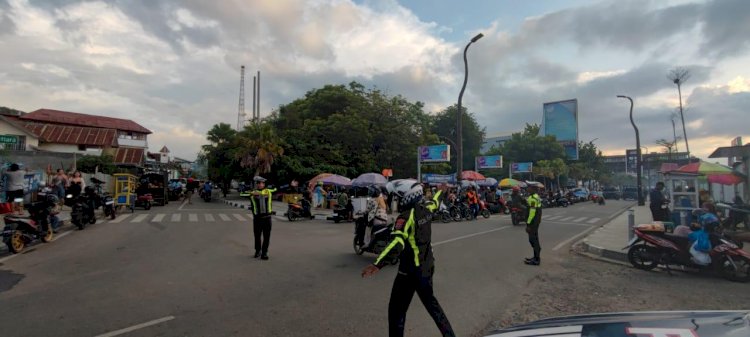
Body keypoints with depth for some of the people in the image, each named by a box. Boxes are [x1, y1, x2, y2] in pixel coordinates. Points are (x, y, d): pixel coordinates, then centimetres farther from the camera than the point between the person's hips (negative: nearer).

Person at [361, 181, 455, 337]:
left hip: (411, 270, -8)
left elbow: (397, 242, -36)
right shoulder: (425, 209, 1)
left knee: (397, 310, 4)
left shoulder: (406, 217, -22)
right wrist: (441, 191, 48)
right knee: (430, 301, 28)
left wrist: (377, 264, -47)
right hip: (428, 266, 8)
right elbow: (435, 203, 25)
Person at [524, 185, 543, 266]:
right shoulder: (536, 197, 13)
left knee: (533, 240, -4)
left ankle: (536, 260, 2)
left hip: (533, 222, -10)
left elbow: (532, 212, -23)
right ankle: (536, 257, 26)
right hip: (536, 221, 10)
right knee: (534, 239, 17)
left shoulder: (532, 198, -19)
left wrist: (528, 224, -21)